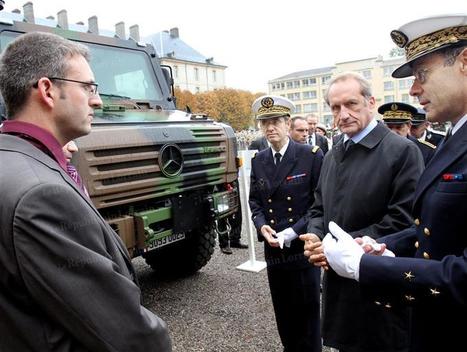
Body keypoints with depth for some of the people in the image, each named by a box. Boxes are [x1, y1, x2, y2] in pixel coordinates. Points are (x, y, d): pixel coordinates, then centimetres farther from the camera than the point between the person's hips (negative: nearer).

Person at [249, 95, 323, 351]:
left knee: (306, 312, 10)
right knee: (284, 314, 17)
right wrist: (261, 224, -8)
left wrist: (292, 232, -17)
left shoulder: (312, 156, -8)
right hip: (273, 250, 4)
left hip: (303, 248, -4)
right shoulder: (258, 161, 6)